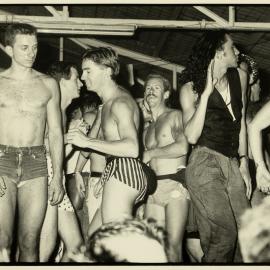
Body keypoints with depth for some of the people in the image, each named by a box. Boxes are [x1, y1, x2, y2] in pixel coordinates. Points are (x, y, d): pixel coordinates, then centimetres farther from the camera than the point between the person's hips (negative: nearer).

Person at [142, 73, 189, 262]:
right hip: (153, 187, 6)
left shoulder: (175, 116, 3)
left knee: (173, 245, -12)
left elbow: (182, 147, -13)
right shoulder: (147, 127, 23)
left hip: (175, 184, -6)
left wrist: (150, 153, -5)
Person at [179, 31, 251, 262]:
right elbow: (192, 136, -12)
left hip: (232, 165, 5)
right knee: (224, 235, -15)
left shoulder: (240, 77, 13)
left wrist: (243, 164, 13)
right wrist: (206, 93, -15)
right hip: (205, 163, -5)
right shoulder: (192, 88, -1)